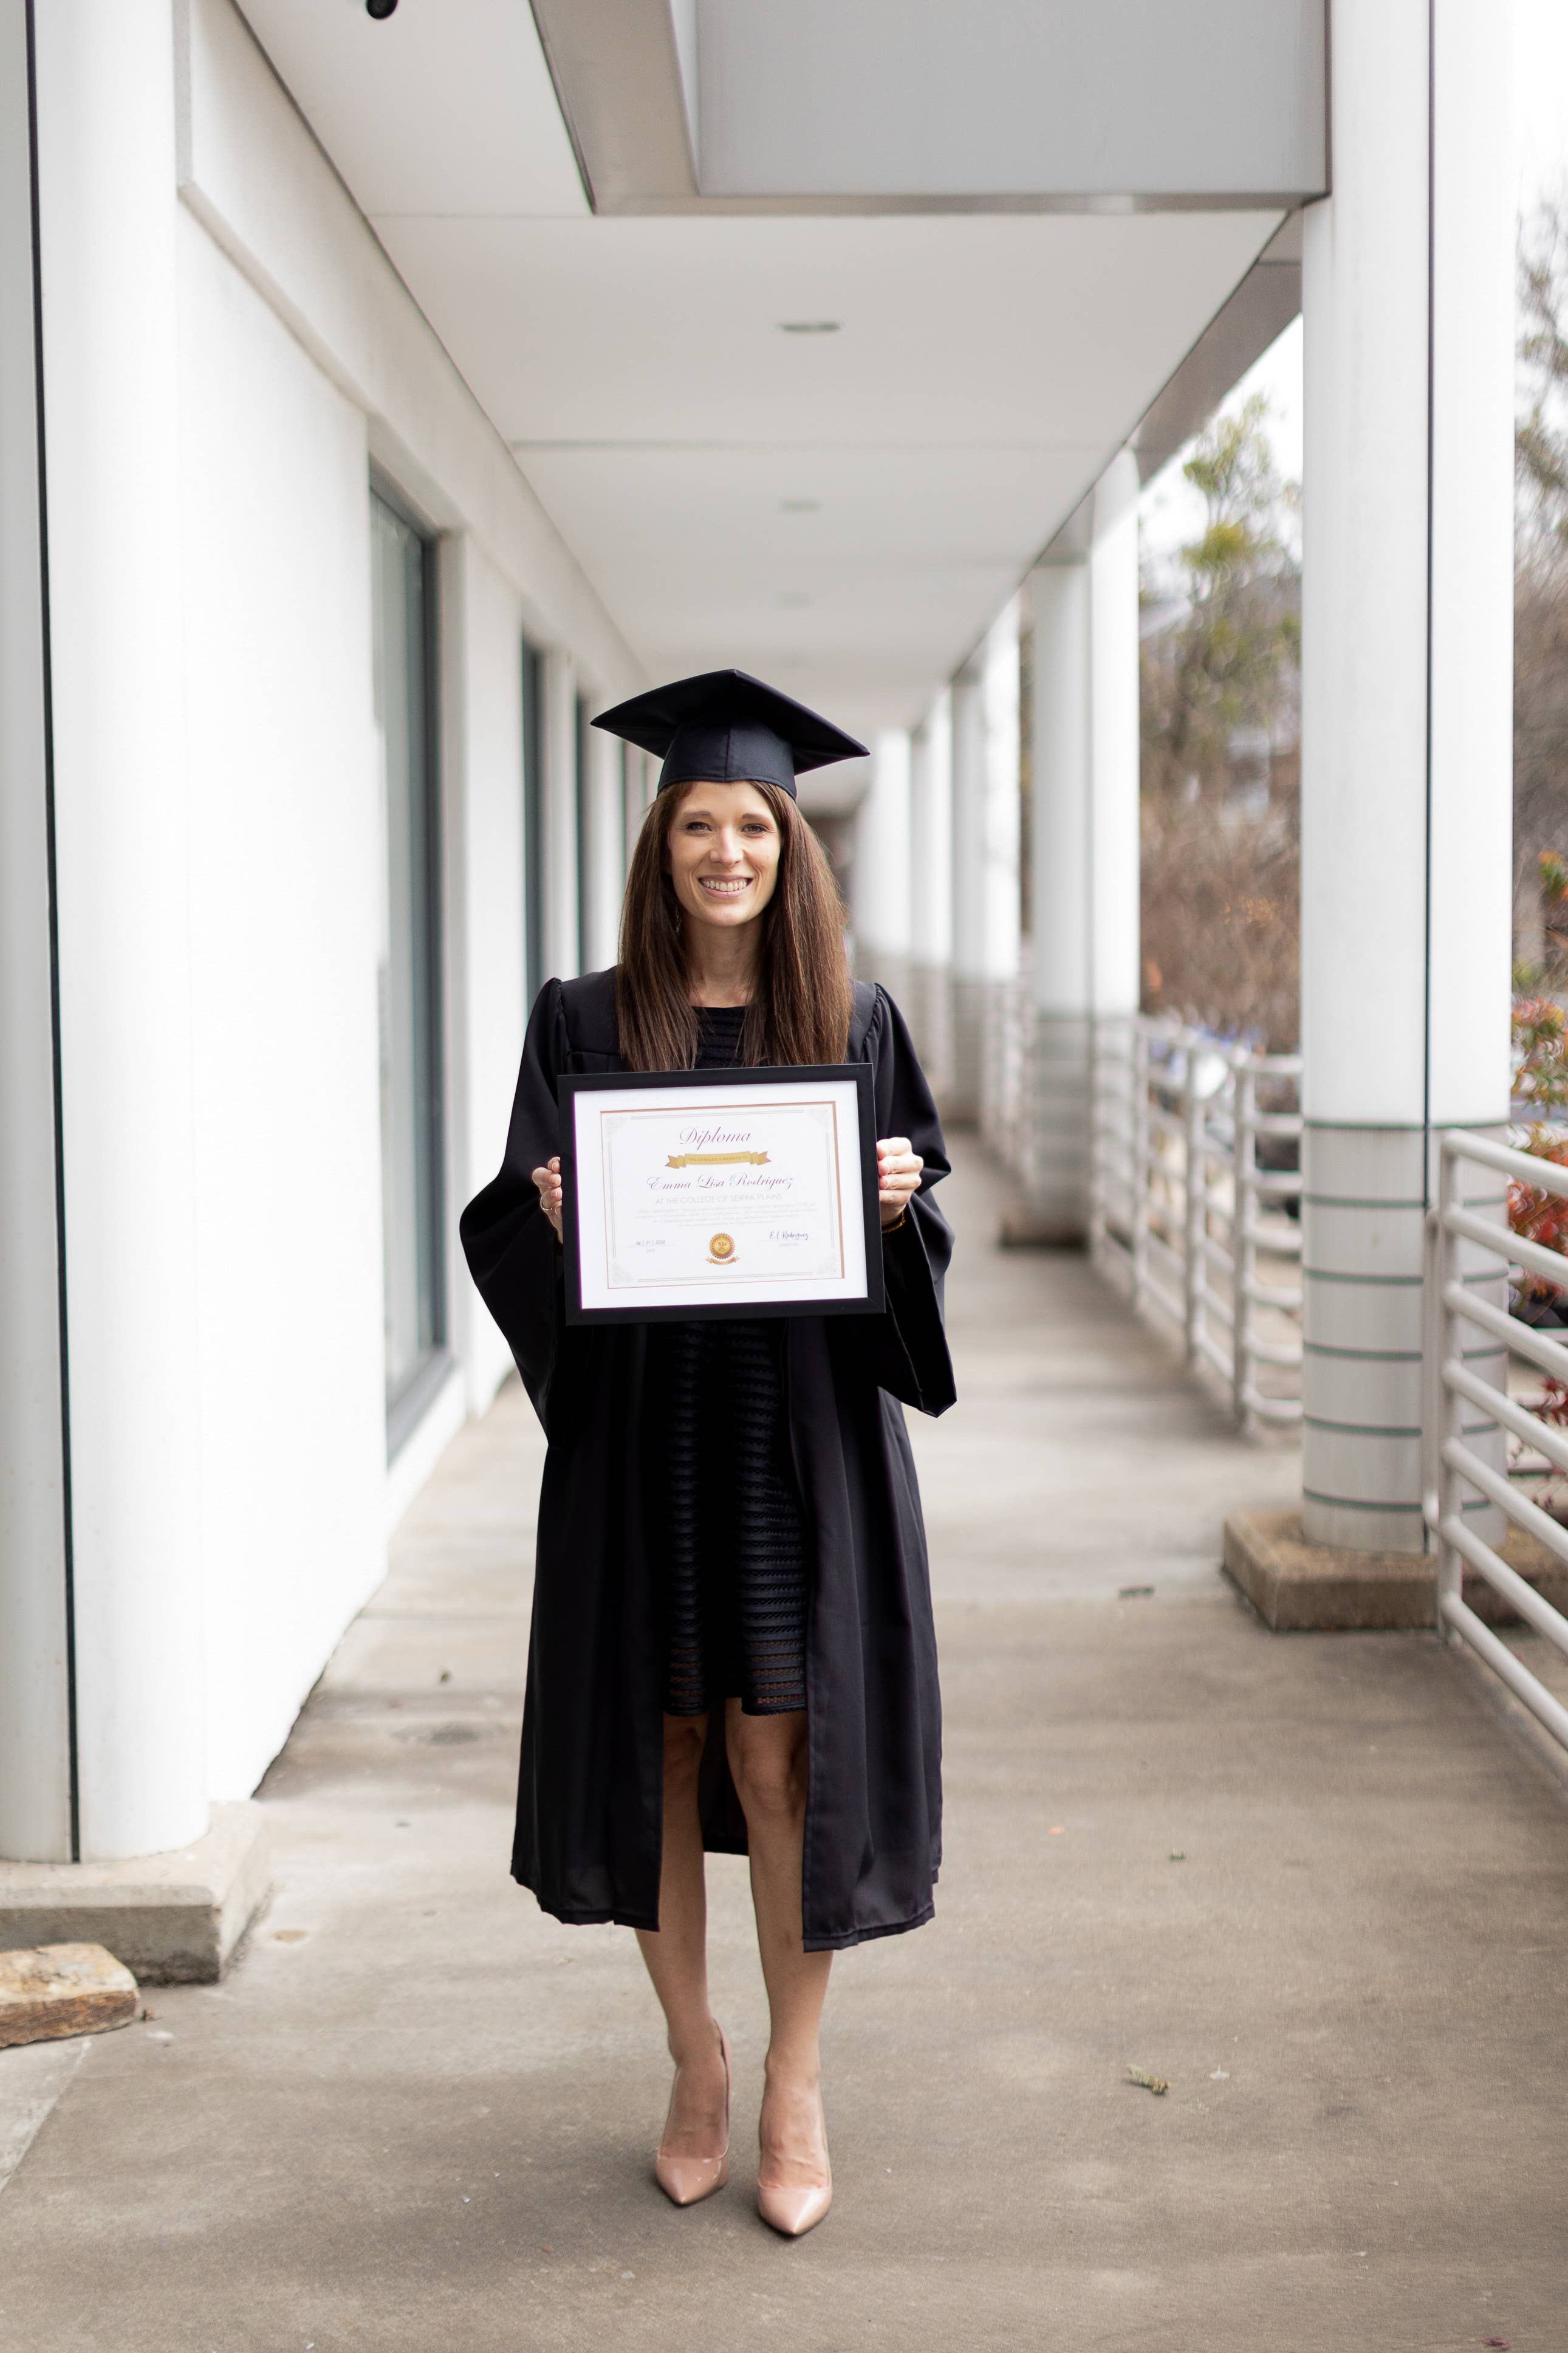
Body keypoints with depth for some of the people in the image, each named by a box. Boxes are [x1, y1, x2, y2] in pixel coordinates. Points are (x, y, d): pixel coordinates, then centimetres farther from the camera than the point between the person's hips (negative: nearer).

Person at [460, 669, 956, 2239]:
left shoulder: (852, 1023, 5)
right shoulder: (584, 1023, 3)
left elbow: (921, 1226, 9)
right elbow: (510, 1228, 4)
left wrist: (896, 1200, -13)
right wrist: (555, 1212, -18)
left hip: (802, 1429, 0)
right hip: (638, 1424, 1)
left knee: (781, 1754, -1)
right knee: (660, 1745, 7)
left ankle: (794, 2084, 15)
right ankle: (696, 2064, 25)